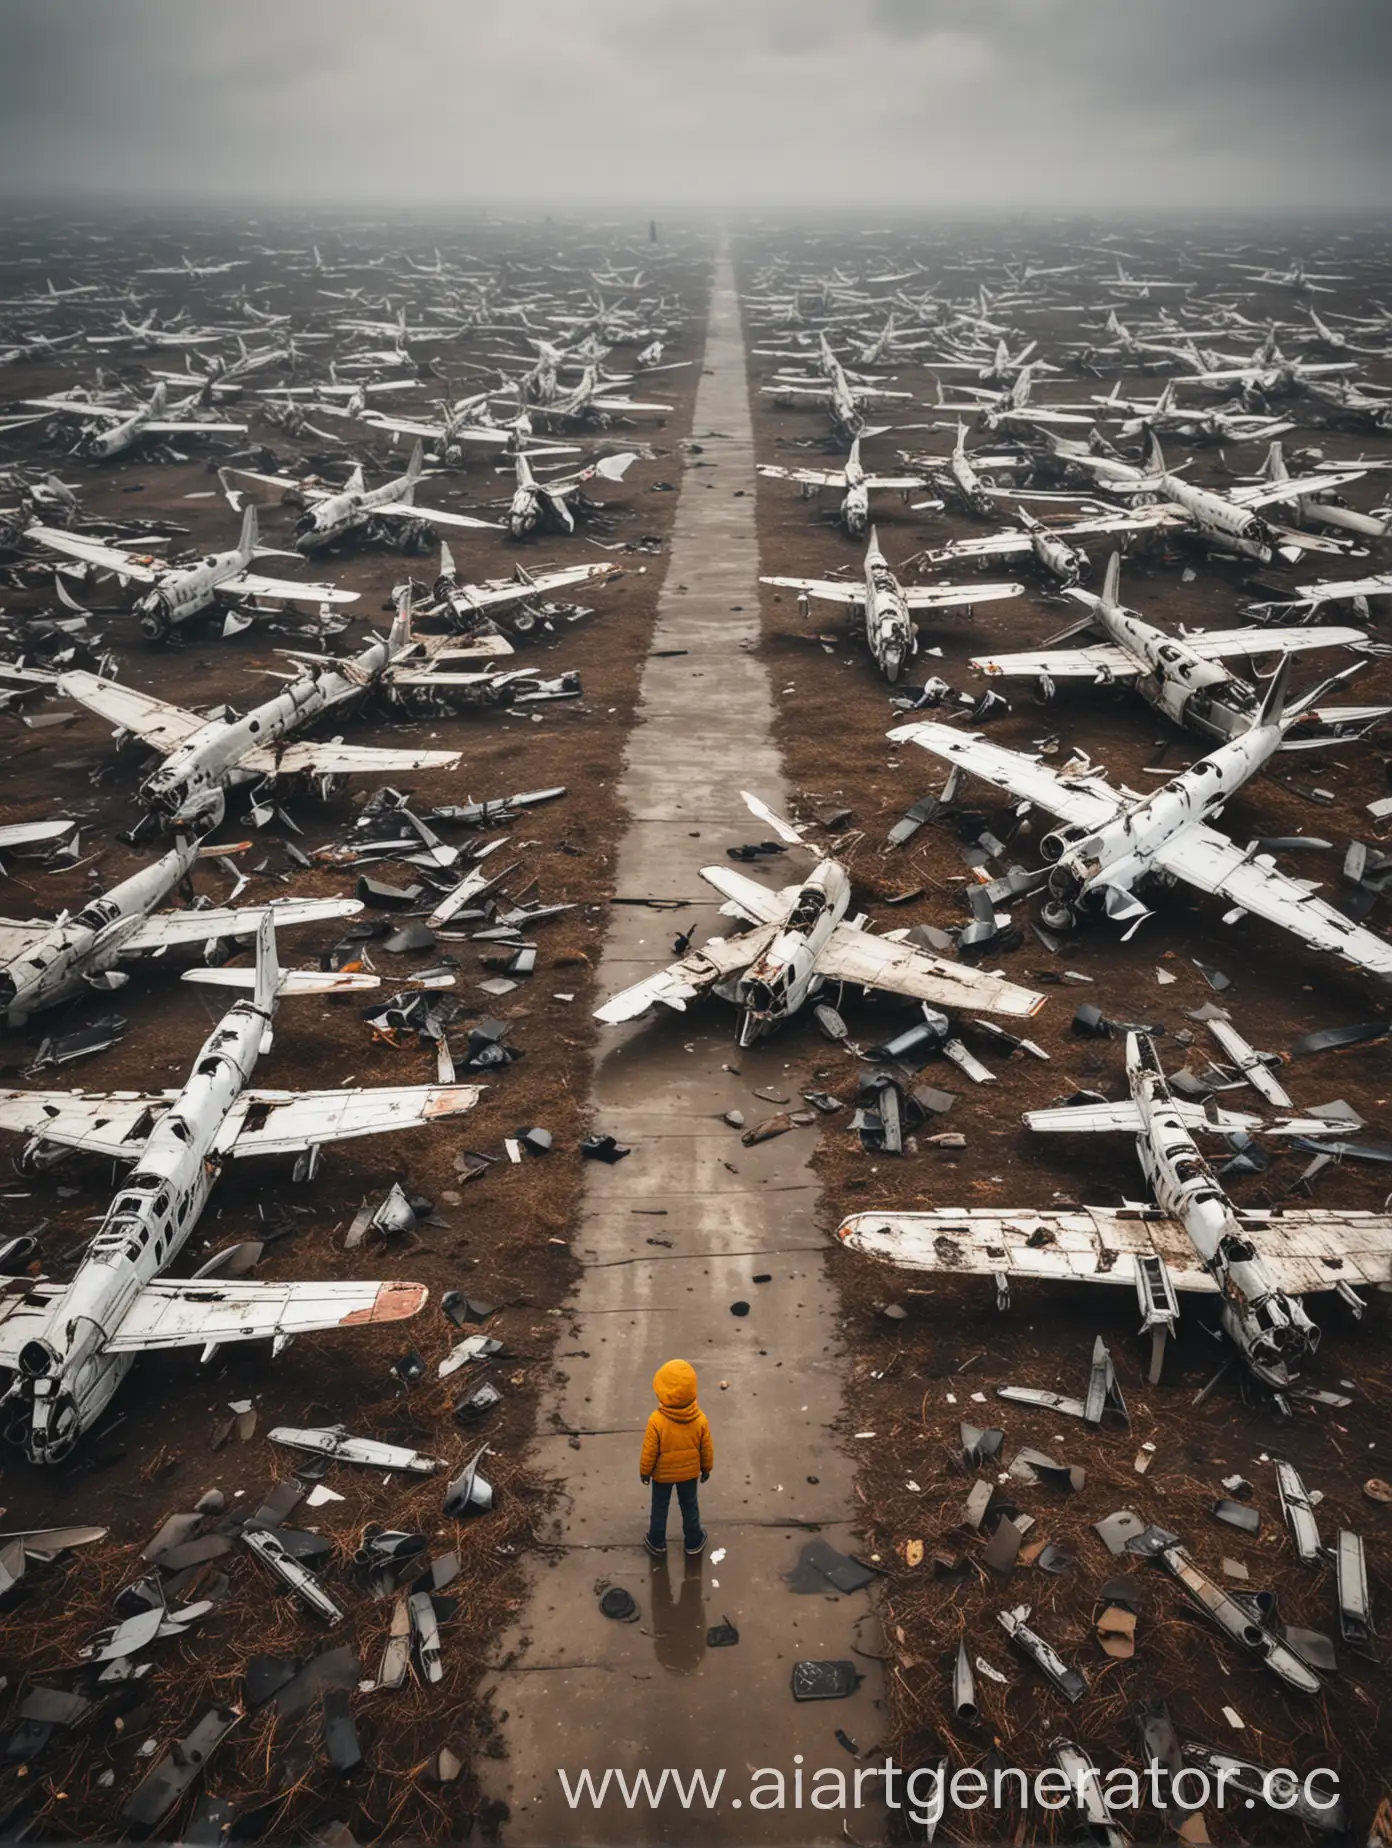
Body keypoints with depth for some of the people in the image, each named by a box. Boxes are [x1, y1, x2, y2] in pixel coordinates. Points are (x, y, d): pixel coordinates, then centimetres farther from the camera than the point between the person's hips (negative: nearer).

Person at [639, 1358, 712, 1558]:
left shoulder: (657, 1420, -33)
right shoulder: (699, 1419, -25)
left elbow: (649, 1452, -20)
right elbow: (707, 1449, -10)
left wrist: (645, 1471, -1)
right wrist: (707, 1468, 10)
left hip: (662, 1474, -2)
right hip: (689, 1473, 2)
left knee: (660, 1507, 22)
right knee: (689, 1506, 24)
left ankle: (657, 1543, 42)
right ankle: (694, 1543, 42)